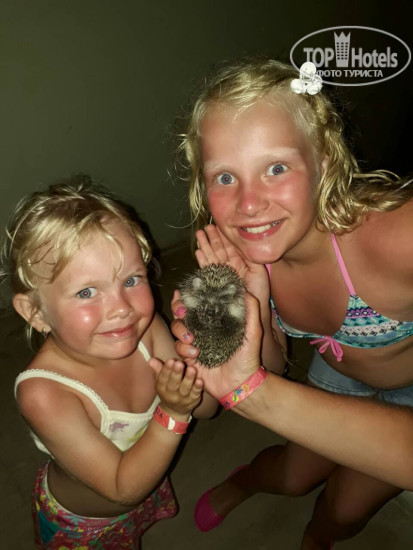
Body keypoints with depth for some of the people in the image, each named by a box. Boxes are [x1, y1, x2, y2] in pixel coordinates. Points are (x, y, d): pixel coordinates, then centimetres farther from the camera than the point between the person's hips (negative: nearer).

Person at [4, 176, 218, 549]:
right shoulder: (43, 394, -38)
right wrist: (172, 414, -43)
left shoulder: (146, 330, -28)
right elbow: (123, 488, -30)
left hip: (149, 484, 4)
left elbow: (206, 407, -17)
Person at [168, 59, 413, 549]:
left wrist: (256, 393, -54)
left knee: (346, 509, 15)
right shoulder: (237, 252, -26)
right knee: (296, 476, 22)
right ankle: (240, 482, 60)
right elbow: (273, 363, -15)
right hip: (338, 368, 2)